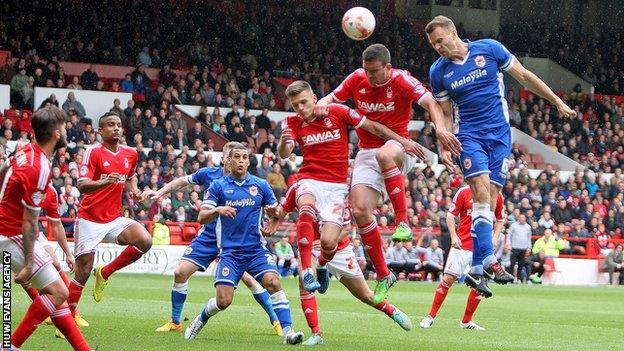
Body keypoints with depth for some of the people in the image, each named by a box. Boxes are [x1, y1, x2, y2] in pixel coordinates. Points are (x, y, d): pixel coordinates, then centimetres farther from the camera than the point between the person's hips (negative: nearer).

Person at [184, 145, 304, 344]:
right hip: (230, 251, -1)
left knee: (273, 282, -24)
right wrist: (217, 210, -23)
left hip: (256, 249, 1)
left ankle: (287, 331, -25)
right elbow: (201, 218, -2)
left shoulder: (261, 185, 7)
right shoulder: (218, 186, 3)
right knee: (223, 301, -10)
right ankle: (199, 321, 22)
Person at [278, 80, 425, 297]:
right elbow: (284, 154, -13)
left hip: (336, 187, 0)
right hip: (310, 181, 0)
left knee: (328, 242, -16)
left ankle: (322, 266, 23)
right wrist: (284, 142, -36)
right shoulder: (293, 123, 2)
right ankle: (306, 272, -33)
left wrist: (403, 141, 0)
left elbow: (372, 127, 3)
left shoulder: (337, 112, -2)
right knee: (307, 207, -37)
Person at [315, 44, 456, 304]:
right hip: (367, 152, 4)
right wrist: (322, 104, -14)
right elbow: (332, 98, 11)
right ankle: (383, 275, 1)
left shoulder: (401, 80, -11)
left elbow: (430, 103, -22)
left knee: (384, 155, -42)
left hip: (399, 147, -4)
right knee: (360, 210, -13)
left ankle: (403, 222, -35)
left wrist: (440, 128, -41)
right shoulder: (357, 79, 1)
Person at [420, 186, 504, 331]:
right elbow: (450, 215, 1)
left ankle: (466, 321, 15)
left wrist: (495, 239, 1)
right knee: (448, 278, -8)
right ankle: (431, 316, 3)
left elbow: (500, 220, 15)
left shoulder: (497, 196, 5)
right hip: (462, 243, -3)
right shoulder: (464, 192, -2)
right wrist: (454, 236, -11)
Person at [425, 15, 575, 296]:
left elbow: (524, 77, 7)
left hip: (500, 134, 0)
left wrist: (557, 102, 10)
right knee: (481, 191, -21)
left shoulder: (489, 49, -2)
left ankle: (477, 270, -6)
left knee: (489, 198, -5)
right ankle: (488, 260, -28)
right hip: (469, 135, 0)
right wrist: (444, 145, 0)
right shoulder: (438, 72, 3)